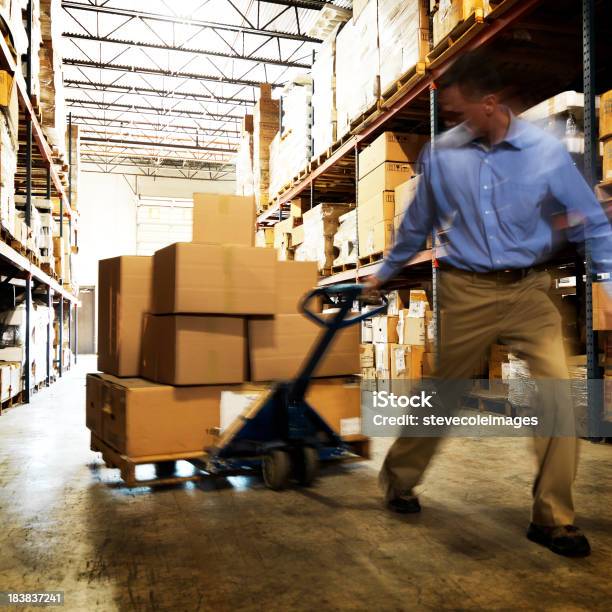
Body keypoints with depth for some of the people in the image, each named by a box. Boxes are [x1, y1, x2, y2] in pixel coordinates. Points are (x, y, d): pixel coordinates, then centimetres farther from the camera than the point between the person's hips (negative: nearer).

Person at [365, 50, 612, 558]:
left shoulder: (546, 152, -5)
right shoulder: (440, 155, -2)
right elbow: (417, 224, 12)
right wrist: (385, 273, 22)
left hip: (530, 291, 1)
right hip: (467, 292, 0)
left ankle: (553, 518, 8)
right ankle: (399, 478, 33)